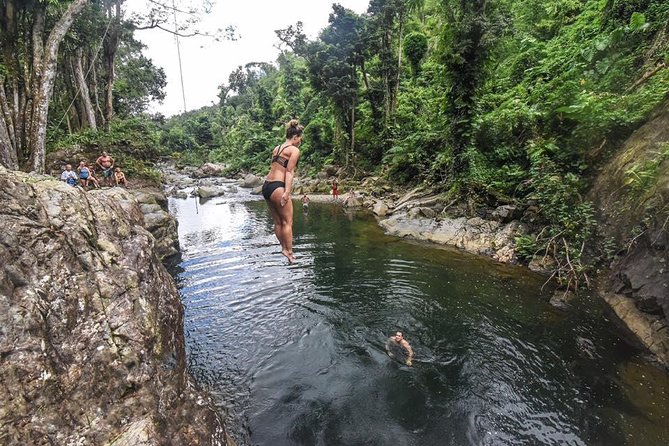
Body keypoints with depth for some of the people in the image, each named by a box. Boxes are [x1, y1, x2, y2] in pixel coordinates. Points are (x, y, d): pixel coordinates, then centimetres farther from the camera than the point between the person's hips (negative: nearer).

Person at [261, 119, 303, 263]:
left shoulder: (276, 148, 19)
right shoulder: (294, 150, -3)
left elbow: (273, 168, 16)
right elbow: (289, 172, -12)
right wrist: (287, 192, -18)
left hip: (266, 186, 8)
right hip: (277, 187, -8)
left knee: (278, 221, 14)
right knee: (287, 221, 0)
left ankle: (284, 249, 20)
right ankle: (289, 252, 0)